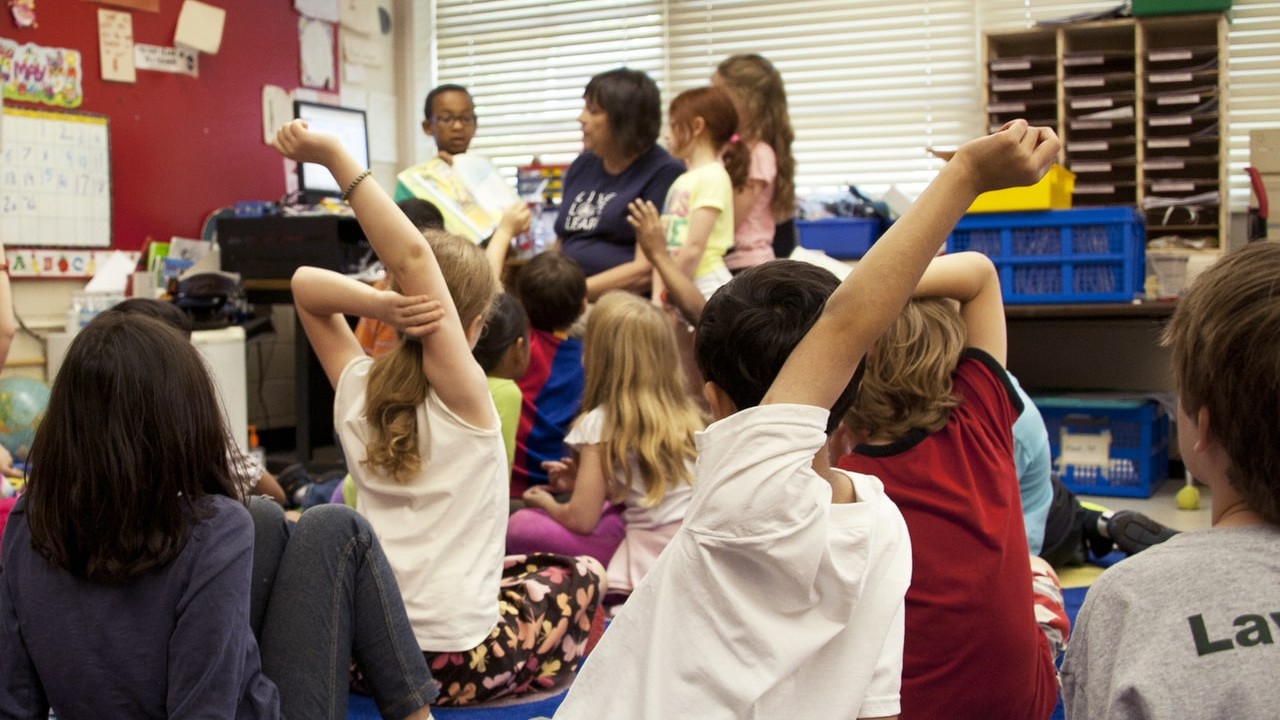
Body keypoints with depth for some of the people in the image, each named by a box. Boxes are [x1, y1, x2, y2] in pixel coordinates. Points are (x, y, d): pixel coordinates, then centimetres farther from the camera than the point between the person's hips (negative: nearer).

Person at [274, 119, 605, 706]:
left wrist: (383, 304, -13)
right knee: (579, 573, 22)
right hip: (455, 664, -5)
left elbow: (306, 284, 5)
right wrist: (334, 157, -29)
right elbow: (413, 257, -26)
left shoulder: (356, 389, -2)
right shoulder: (462, 394, -16)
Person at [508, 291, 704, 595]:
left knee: (520, 526, -3)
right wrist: (585, 480, 21)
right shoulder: (685, 412, 10)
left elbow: (581, 519, -8)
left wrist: (547, 502, 14)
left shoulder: (602, 422, -8)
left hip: (651, 564, -7)